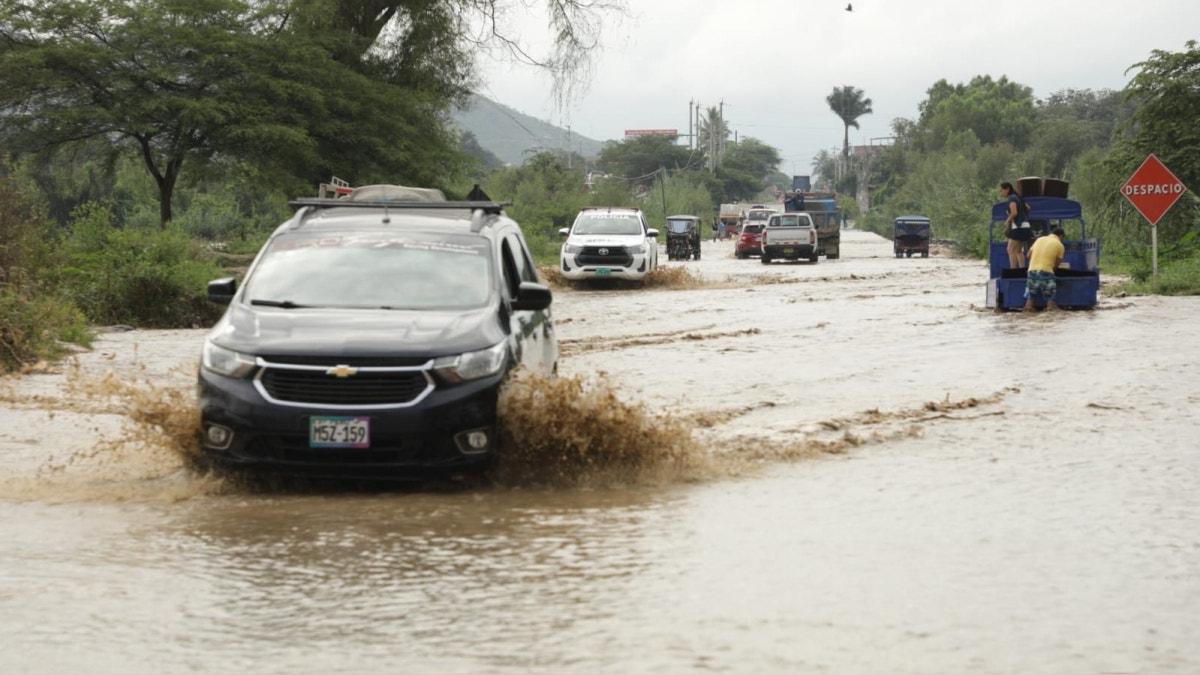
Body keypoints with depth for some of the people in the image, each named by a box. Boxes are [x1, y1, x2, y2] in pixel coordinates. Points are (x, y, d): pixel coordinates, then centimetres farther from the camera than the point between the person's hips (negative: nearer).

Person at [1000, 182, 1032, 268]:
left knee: (1011, 250, -10)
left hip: (1018, 227, -10)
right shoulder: (1017, 197, 17)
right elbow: (1027, 208, 28)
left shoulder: (1011, 198, -10)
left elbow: (1014, 212, -23)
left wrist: (1008, 220, -8)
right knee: (1018, 250, 14)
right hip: (1025, 226, 10)